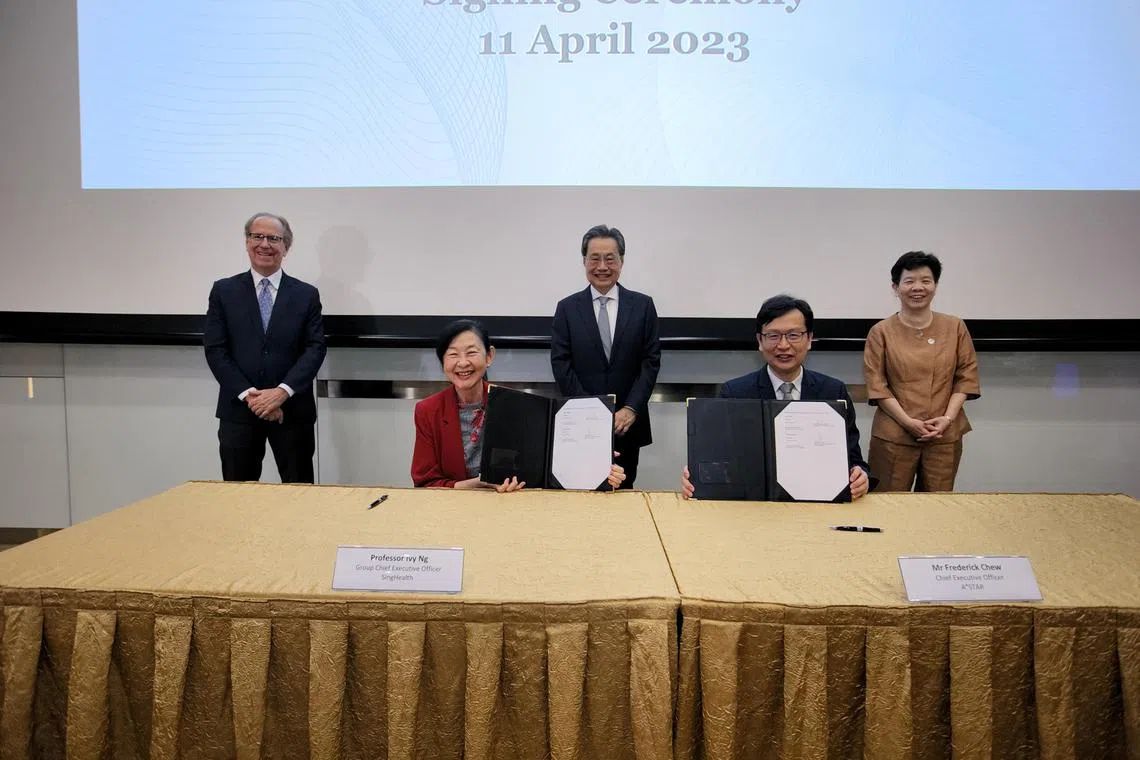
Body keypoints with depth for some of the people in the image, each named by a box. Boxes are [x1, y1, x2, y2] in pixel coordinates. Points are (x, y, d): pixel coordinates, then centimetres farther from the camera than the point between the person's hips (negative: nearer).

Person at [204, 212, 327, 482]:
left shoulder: (306, 294, 5)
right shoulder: (224, 291, 6)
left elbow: (315, 348, -3)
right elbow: (215, 350, -1)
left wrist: (282, 392, -16)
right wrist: (248, 395, -12)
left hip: (292, 410, 0)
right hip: (238, 410, 1)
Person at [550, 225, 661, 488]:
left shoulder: (642, 305, 4)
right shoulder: (567, 308, 3)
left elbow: (651, 361, 0)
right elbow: (560, 364, -2)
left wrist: (631, 409, -11)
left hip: (628, 423, 1)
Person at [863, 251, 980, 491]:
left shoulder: (955, 327, 7)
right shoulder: (881, 332, 0)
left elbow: (966, 376, 6)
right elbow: (876, 384, -4)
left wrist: (948, 418, -7)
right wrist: (908, 421, -12)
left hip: (945, 435, 2)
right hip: (894, 436, -2)